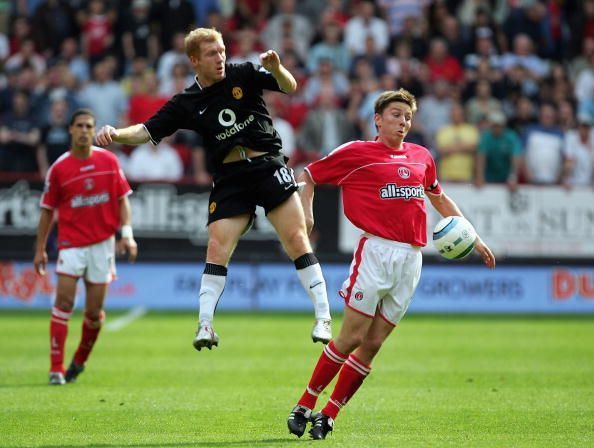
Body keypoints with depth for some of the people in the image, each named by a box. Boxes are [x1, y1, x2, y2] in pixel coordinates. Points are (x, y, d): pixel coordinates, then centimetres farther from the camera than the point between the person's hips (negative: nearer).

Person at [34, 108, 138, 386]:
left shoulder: (109, 161, 2)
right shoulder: (59, 168, -3)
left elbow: (122, 200, 8)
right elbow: (47, 210, 4)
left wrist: (127, 233, -4)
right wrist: (40, 249, 2)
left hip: (103, 243, 2)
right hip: (71, 243, -2)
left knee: (94, 313, 3)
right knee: (63, 303, -12)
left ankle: (79, 362, 25)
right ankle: (56, 368, -9)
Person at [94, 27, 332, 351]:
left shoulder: (244, 75, 0)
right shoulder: (186, 104, 3)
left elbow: (289, 87, -4)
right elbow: (147, 131, 2)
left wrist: (276, 69, -26)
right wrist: (115, 134, -17)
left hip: (269, 166, -2)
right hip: (229, 179, 2)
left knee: (296, 240, -9)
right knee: (216, 248, -9)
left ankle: (323, 318, -5)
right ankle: (205, 326, -4)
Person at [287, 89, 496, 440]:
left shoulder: (421, 157, 16)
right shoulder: (357, 153, 2)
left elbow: (439, 198, 32)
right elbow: (308, 176, 10)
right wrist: (306, 213, -6)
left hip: (411, 259, 5)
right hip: (376, 250, -5)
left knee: (373, 344, 2)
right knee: (352, 337, -9)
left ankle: (328, 416, 8)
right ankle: (305, 406, 4)